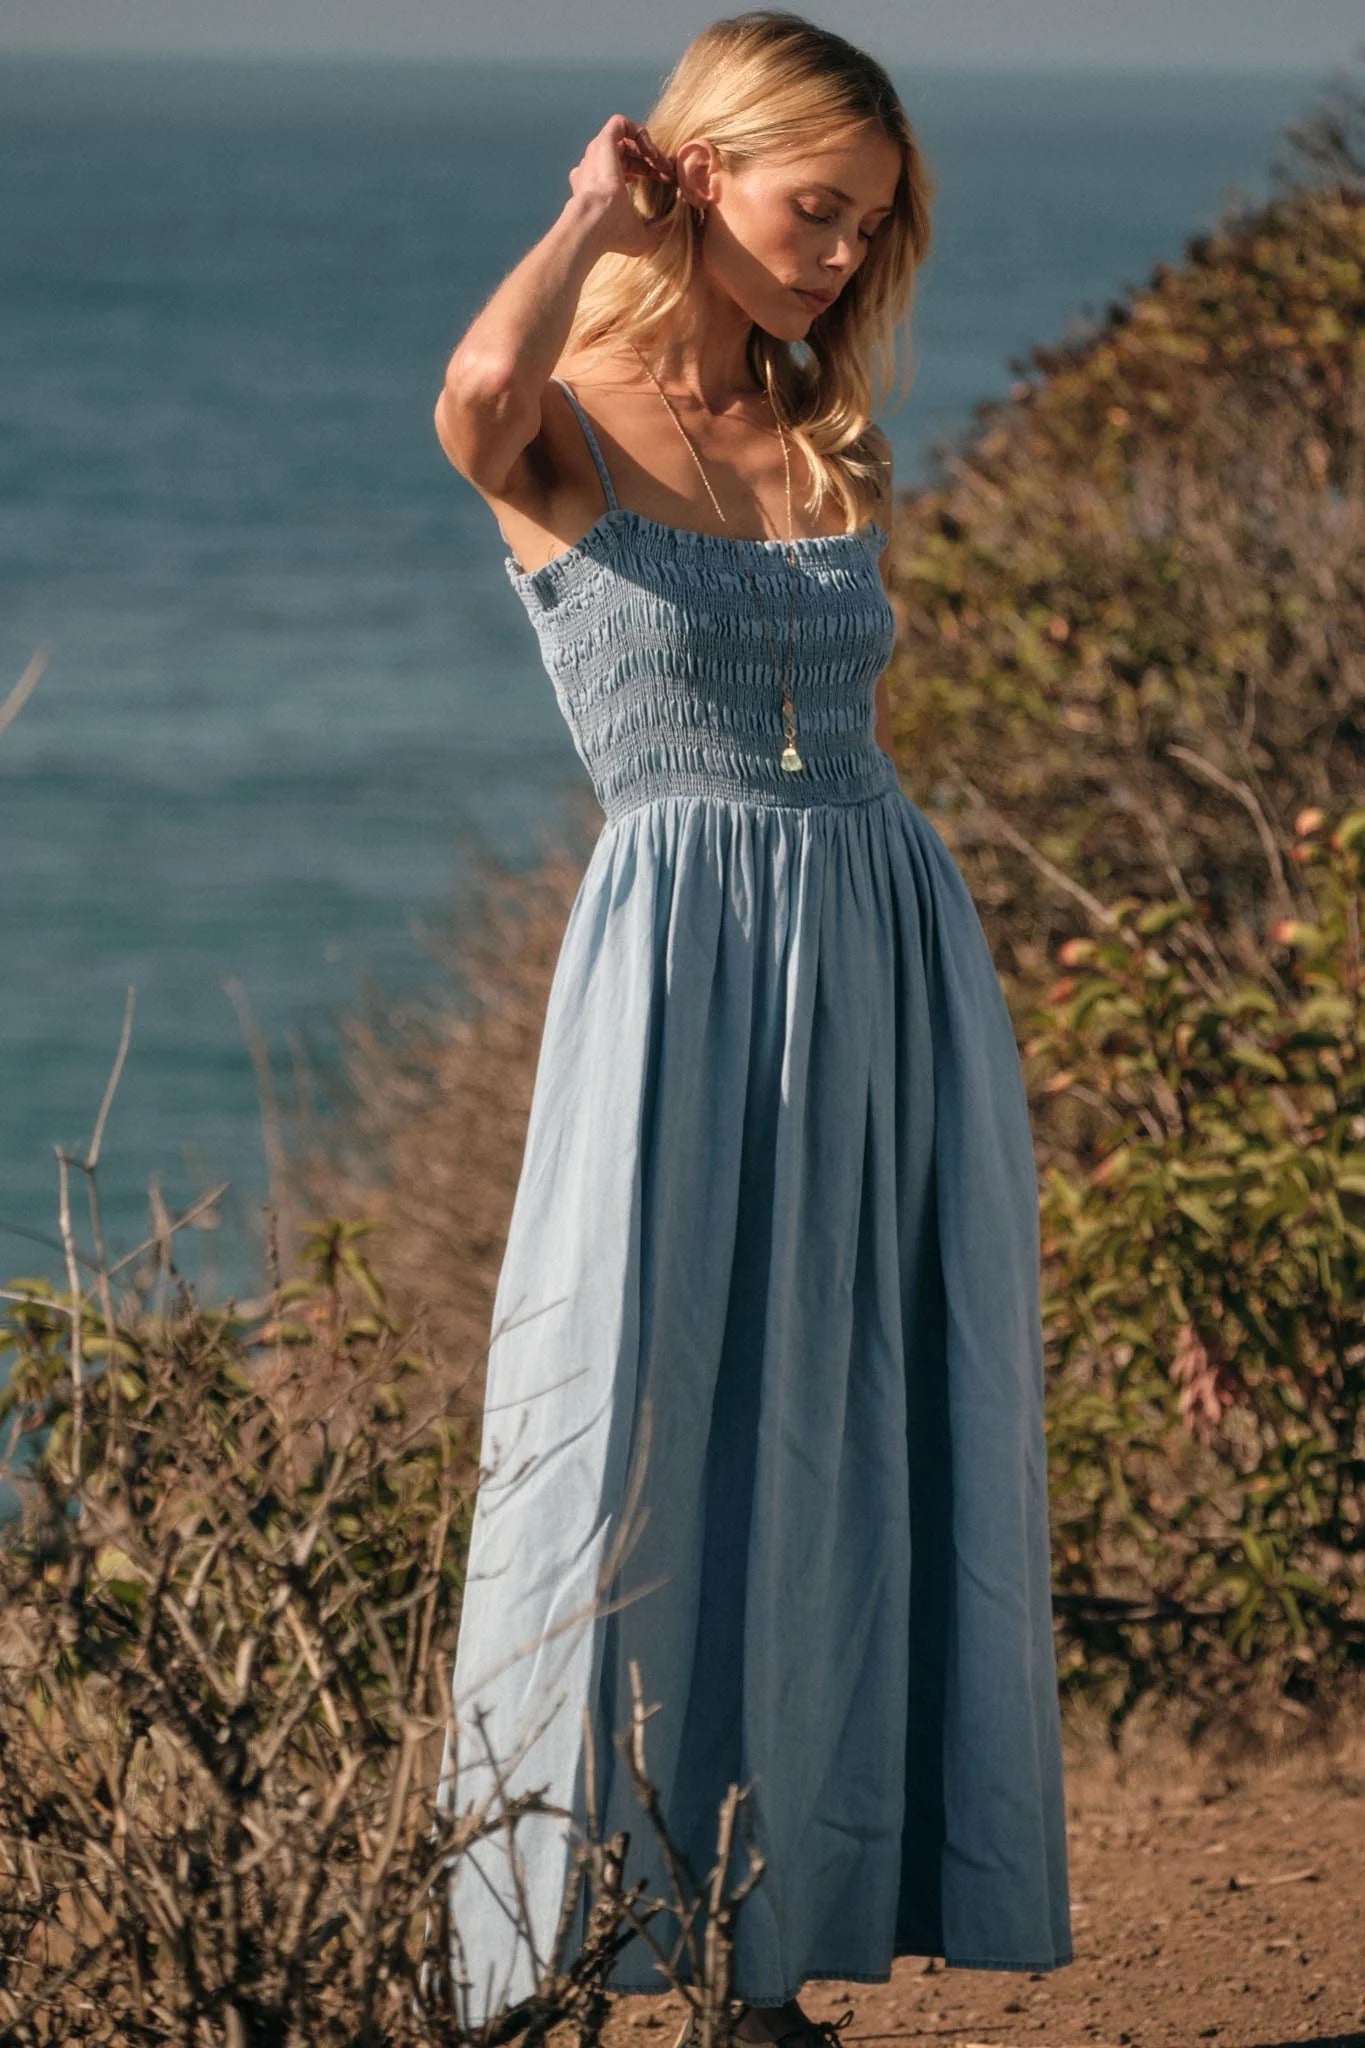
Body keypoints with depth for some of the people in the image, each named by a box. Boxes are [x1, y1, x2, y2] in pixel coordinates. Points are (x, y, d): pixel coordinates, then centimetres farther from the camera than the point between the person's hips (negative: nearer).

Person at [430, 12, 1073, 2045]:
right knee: (629, 1432, -5)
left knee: (850, 1444, 4)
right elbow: (479, 387, -28)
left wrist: (925, 1027, 16)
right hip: (684, 958, -5)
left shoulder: (842, 458, 14)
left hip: (894, 958, 5)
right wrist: (595, 209, -9)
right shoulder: (560, 434, -2)